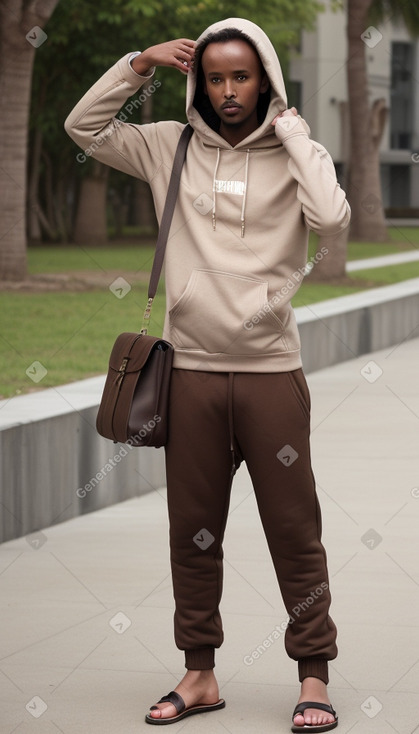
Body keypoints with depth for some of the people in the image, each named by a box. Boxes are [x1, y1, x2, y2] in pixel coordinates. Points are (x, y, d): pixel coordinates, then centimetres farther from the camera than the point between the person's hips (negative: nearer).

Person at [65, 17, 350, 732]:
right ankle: (199, 674, 22)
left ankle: (314, 677, 11)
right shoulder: (172, 148, 6)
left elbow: (332, 216, -18)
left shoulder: (291, 154, 0)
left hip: (271, 371, -2)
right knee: (192, 531, 10)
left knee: (294, 528, 1)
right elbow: (83, 125, 10)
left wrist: (291, 127, -11)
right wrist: (139, 64, 0)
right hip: (192, 371, 3)